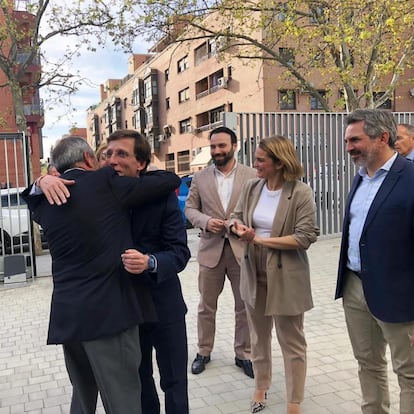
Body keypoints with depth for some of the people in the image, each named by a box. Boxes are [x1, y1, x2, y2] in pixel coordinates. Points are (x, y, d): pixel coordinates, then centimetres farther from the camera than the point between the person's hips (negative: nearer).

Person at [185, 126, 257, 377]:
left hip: (242, 248, -1)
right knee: (206, 306, 12)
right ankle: (204, 352, 30)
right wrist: (206, 221, -12)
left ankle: (244, 354, 26)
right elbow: (190, 208, 7)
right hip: (211, 249, 1)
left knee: (245, 306, 9)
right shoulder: (200, 178, 5)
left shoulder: (252, 176, -1)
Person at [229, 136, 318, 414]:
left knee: (292, 342, 9)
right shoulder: (251, 187, -1)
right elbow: (236, 217, 9)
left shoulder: (301, 193, -17)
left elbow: (304, 238, -21)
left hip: (286, 277, -5)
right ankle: (261, 387, 43)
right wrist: (238, 226, -16)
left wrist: (260, 239, -18)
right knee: (259, 336, 21)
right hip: (254, 274, 6)